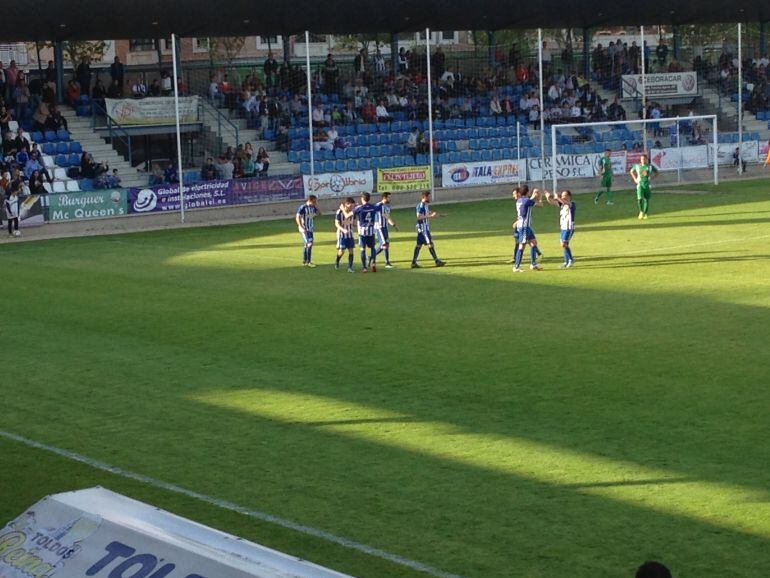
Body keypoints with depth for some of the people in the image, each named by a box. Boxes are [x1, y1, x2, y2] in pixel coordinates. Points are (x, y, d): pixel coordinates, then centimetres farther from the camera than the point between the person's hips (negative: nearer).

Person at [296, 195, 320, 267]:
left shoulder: (313, 207, 5)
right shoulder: (303, 207, -16)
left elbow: (319, 213, 10)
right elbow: (297, 218, -17)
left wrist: (316, 206, -4)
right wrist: (301, 227, -22)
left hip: (310, 229, 8)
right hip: (304, 229, -8)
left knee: (306, 245, 13)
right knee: (309, 243, -17)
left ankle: (304, 262, 21)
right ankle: (308, 261, -12)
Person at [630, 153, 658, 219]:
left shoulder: (650, 166, 1)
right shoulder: (637, 166, 3)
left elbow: (656, 172, 15)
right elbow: (631, 171, 20)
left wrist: (651, 178, 3)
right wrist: (635, 179, 10)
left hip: (647, 184, 0)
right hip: (640, 184, 0)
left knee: (646, 199, 4)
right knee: (640, 198, -15)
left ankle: (645, 213, 17)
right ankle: (641, 211, 4)